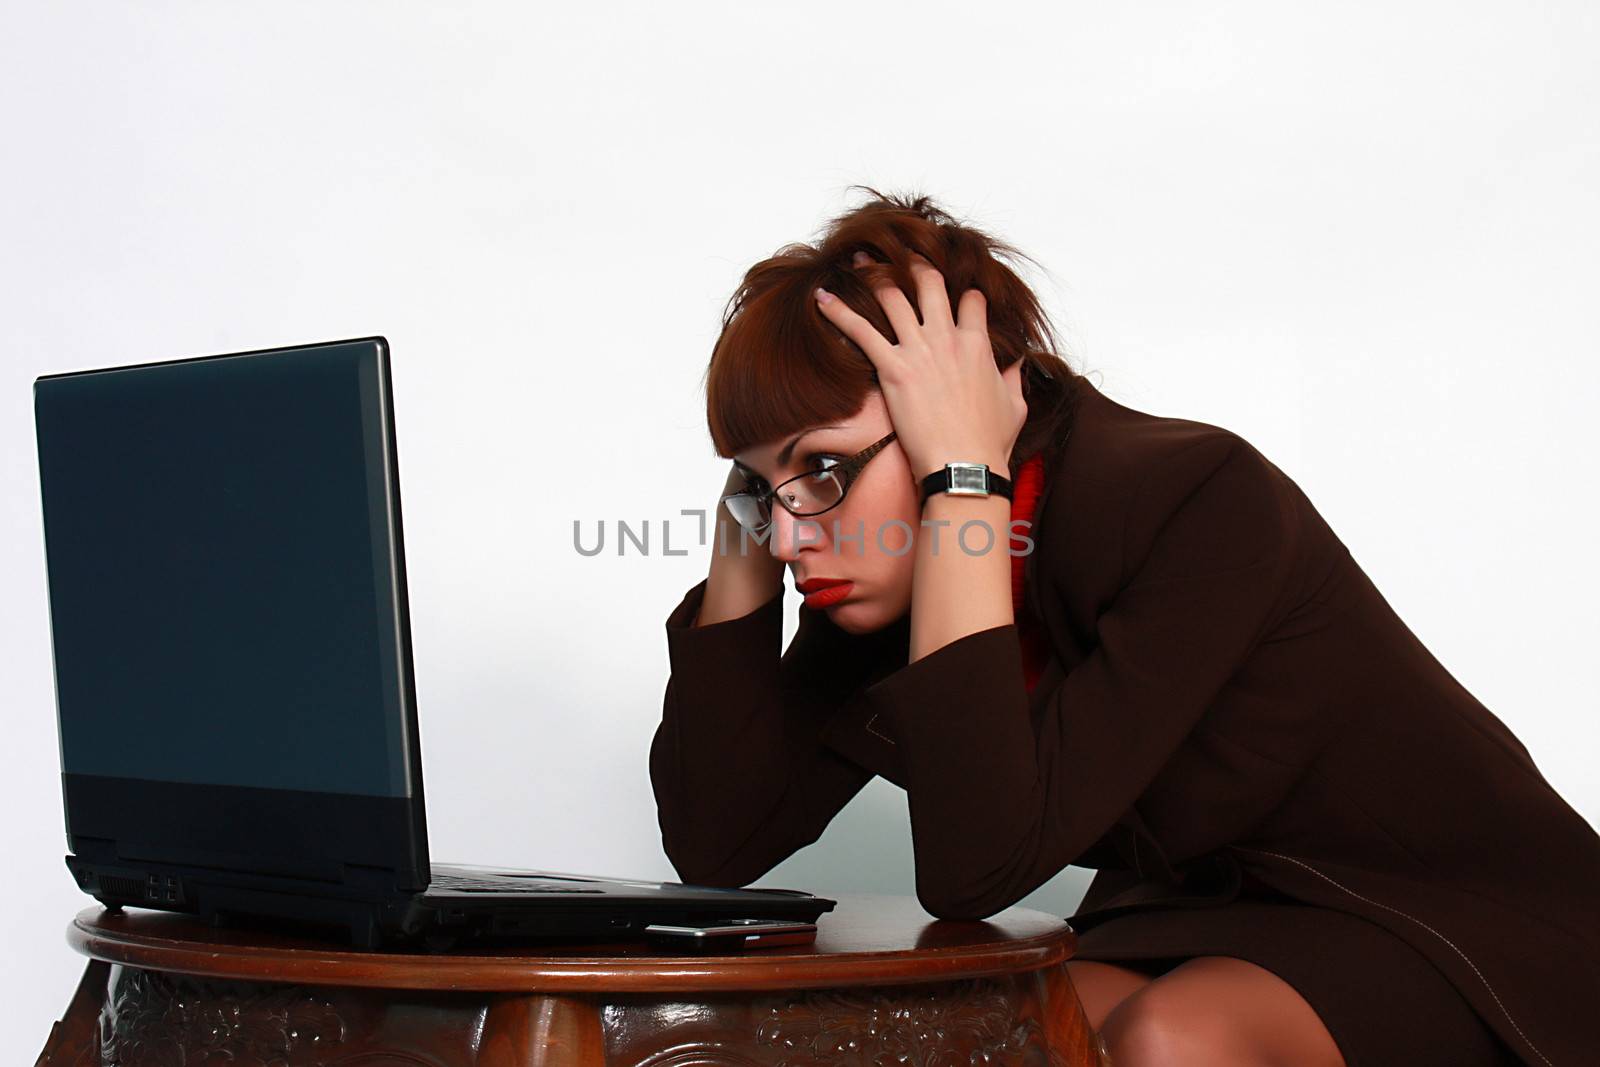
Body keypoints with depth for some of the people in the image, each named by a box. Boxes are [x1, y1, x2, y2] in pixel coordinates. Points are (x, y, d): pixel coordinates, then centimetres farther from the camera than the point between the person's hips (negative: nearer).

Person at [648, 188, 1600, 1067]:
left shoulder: (1202, 503, -28)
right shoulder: (904, 571, -7)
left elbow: (977, 867, -36)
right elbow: (718, 844, -9)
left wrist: (963, 479, -36)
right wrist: (752, 506, -14)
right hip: (1203, 913, 6)